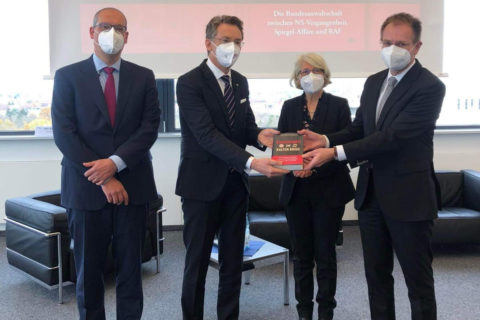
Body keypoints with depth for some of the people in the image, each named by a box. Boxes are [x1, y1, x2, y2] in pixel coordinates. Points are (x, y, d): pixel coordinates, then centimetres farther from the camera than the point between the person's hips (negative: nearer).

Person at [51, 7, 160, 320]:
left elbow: (150, 127, -2)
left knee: (131, 268, 10)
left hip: (132, 186, 1)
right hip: (86, 188, -1)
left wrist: (115, 162, -16)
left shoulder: (143, 77, 7)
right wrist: (103, 179, -12)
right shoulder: (68, 76, 2)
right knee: (88, 270, 10)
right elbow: (64, 134, -6)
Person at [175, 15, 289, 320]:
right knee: (197, 262, 6)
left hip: (235, 183, 6)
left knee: (233, 261, 13)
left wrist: (259, 135, -13)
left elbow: (246, 126, 12)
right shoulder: (190, 83, -13)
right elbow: (207, 135, -24)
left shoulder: (241, 82, 9)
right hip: (203, 184, -6)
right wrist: (251, 162, -34)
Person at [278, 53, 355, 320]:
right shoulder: (290, 107, 9)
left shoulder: (339, 105, 0)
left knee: (325, 253, 4)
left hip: (328, 190, -2)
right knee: (302, 254, 9)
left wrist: (315, 167, -19)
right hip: (296, 190, 3)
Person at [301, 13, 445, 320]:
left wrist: (335, 152, -26)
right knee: (376, 273, 17)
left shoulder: (430, 87, -15)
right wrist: (325, 140, -5)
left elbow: (393, 136, -23)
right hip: (371, 193, 7)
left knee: (418, 278, 7)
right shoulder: (373, 82, 9)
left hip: (407, 196, -7)